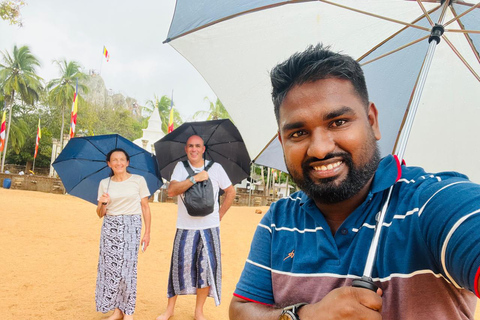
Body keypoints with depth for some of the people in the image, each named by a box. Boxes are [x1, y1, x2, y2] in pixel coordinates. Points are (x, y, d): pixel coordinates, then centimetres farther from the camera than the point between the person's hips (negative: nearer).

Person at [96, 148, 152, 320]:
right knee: (110, 267, 2)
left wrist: (147, 232, -5)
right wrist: (102, 203, -12)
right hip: (109, 228, 3)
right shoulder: (104, 183, 7)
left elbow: (145, 207, 0)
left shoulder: (139, 180, -1)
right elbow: (100, 214, 10)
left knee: (127, 267, -4)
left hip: (131, 227, -3)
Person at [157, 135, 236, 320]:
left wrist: (219, 215, 6)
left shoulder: (215, 168, 3)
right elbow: (171, 191, -14)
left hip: (209, 228, 1)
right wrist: (195, 178, -20)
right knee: (179, 266, 5)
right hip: (185, 227, 0)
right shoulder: (181, 167, 2)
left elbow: (230, 192, 11)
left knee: (207, 268, 3)